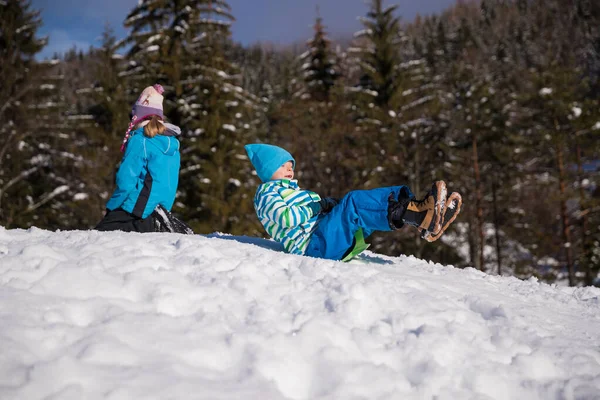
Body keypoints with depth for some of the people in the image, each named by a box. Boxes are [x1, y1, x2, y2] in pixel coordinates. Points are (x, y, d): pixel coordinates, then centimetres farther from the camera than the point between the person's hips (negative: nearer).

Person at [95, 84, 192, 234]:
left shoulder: (140, 140, -13)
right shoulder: (173, 142, 11)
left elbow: (126, 180, -16)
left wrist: (112, 207, -3)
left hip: (140, 208, -8)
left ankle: (152, 227, -19)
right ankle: (158, 224, -2)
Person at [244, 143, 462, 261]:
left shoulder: (294, 190, 37)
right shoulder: (267, 192, 8)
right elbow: (285, 217, -12)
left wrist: (330, 204, 8)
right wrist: (317, 208, -10)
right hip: (312, 242, -9)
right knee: (354, 201, -31)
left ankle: (428, 221, -29)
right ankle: (417, 214, -47)